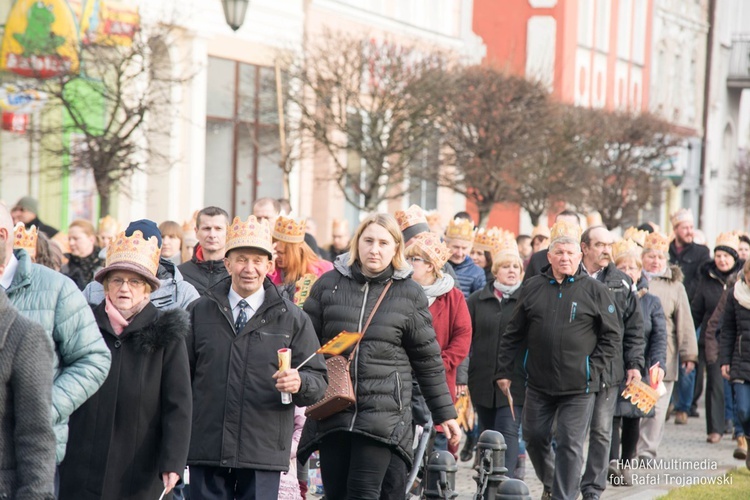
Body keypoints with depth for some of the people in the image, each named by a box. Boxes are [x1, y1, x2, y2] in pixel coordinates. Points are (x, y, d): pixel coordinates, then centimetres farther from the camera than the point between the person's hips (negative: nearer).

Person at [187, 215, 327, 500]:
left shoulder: (292, 319, 7)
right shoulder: (200, 313, 10)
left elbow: (318, 381, 5)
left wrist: (299, 383, -19)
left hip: (264, 453, -1)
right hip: (206, 451, 1)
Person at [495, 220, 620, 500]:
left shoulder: (595, 291, -1)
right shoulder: (533, 288, 6)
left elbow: (611, 334, 1)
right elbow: (513, 334, 10)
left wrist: (594, 369, -6)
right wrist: (504, 371, 7)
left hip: (579, 386, -3)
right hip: (539, 383, 3)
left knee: (570, 445, -3)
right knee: (535, 437, 12)